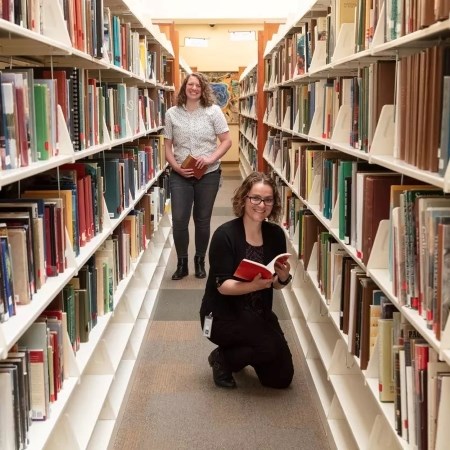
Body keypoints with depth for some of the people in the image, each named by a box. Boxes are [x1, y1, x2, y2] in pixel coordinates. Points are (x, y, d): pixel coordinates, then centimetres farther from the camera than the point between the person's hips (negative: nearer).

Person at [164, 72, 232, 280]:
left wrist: (211, 159, -17)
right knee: (179, 220, -3)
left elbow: (226, 141, -2)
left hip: (208, 174, 0)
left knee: (202, 220, 10)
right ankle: (182, 263, 15)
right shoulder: (172, 113, 2)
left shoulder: (214, 111, -2)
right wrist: (176, 167, -11)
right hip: (180, 175, 1)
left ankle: (200, 261, 27)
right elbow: (167, 146, 4)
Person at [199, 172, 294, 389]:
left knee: (281, 377, 3)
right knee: (271, 345, -29)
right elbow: (223, 286, -21)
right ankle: (222, 358, 0)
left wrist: (283, 277, -20)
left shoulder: (276, 234, -4)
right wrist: (255, 285, -38)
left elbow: (277, 284, 3)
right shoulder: (225, 234, -19)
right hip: (223, 314, -6)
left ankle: (236, 354, 28)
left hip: (259, 313, 6)